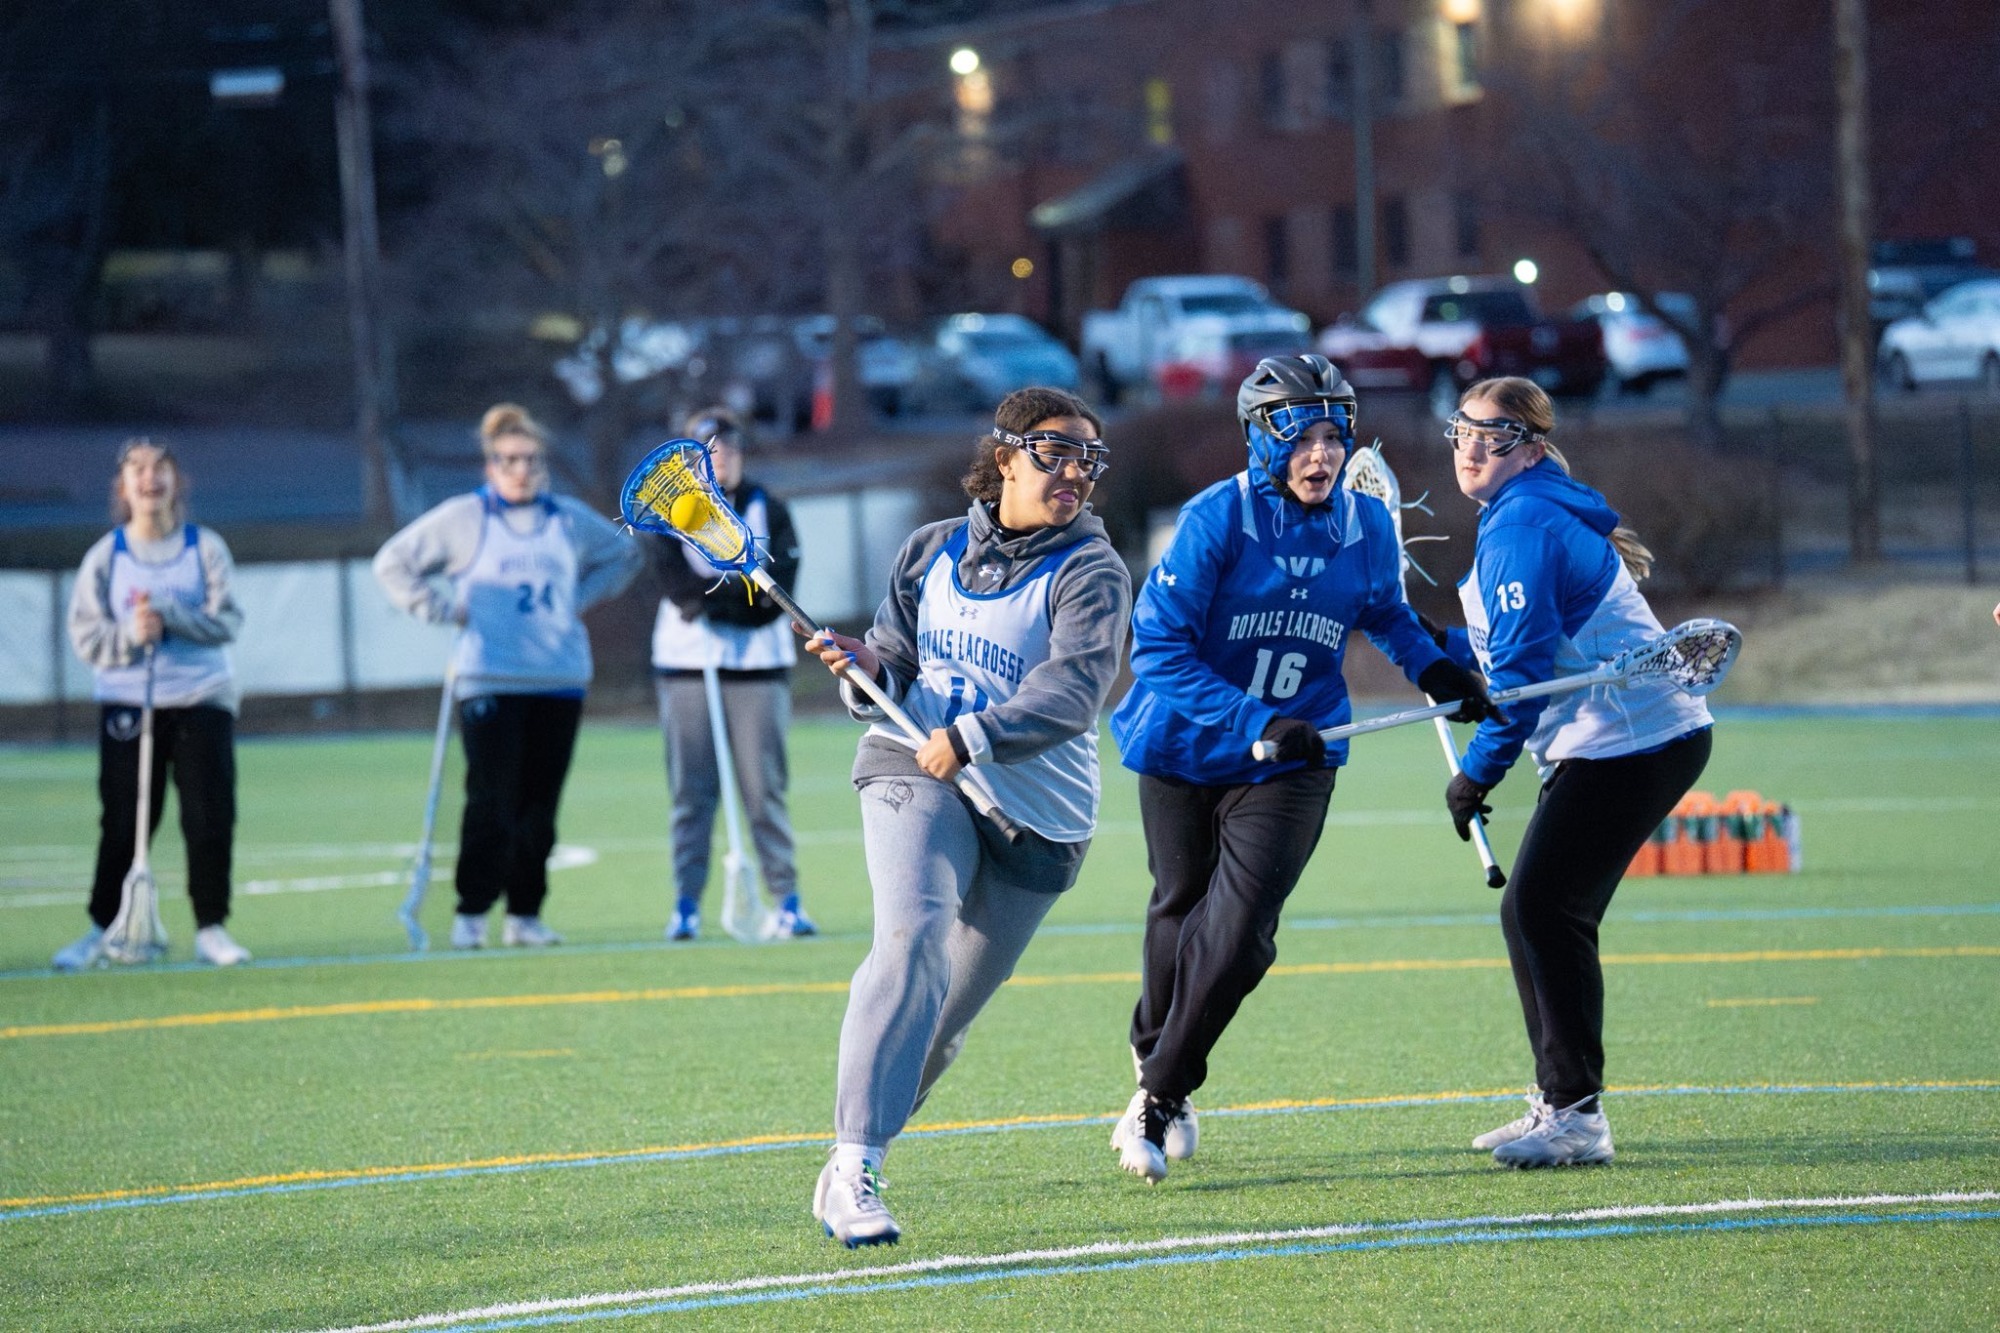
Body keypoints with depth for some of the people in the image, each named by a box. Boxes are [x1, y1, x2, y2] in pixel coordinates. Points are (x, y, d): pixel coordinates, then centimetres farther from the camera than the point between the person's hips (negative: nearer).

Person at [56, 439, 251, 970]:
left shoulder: (206, 548, 3)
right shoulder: (105, 555, 3)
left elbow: (227, 621, -6)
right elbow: (85, 635, -1)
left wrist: (167, 616, -19)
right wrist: (131, 634, -19)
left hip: (202, 701, 0)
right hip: (126, 703, 0)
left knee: (210, 818, -4)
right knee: (123, 823, -2)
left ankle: (211, 928, 5)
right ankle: (101, 930, 7)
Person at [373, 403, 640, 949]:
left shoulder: (570, 520, 10)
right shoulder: (463, 519, 1)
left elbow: (623, 555, 27)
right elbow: (393, 562, 7)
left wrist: (581, 598, 13)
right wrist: (442, 609, -1)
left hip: (560, 683, 3)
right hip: (489, 683, -3)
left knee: (540, 806, 4)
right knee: (491, 802, -9)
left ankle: (525, 913, 13)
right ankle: (471, 913, -1)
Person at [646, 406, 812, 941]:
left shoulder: (769, 510, 8)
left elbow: (775, 595, -4)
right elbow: (675, 583, -8)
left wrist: (710, 597, -13)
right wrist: (741, 592, -14)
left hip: (758, 665, 0)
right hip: (685, 663, 0)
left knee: (765, 786, -3)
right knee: (690, 790, -1)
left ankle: (786, 899, 0)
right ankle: (686, 904, 2)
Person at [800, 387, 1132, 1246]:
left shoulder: (1090, 572, -6)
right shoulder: (932, 551, 8)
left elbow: (1074, 688, -21)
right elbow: (895, 657, 14)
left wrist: (973, 737, -33)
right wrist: (866, 670, -11)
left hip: (1036, 816, 0)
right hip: (914, 770, 0)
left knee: (952, 1003, 6)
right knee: (913, 941, -26)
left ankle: (853, 1158, 31)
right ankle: (856, 1169, -32)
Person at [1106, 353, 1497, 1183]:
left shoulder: (1365, 526, -4)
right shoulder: (1216, 519, -19)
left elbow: (1383, 611, 19)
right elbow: (1159, 648, -21)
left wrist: (1432, 668, 1)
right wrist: (1256, 723, -29)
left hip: (1291, 767, 2)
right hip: (1188, 751, -2)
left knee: (1238, 935, -15)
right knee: (1181, 908, 17)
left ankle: (1161, 1095, 1)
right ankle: (1153, 1047, 47)